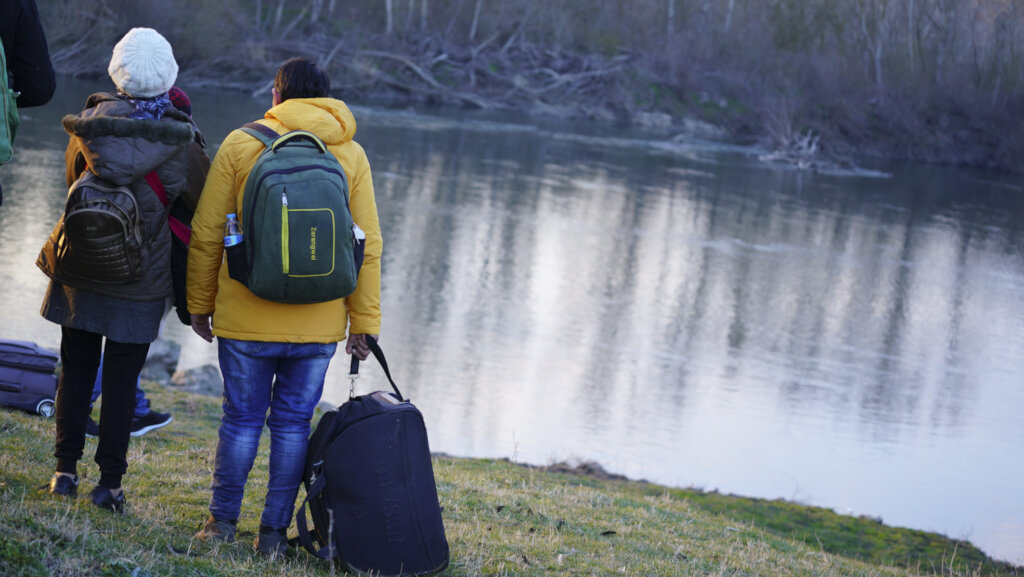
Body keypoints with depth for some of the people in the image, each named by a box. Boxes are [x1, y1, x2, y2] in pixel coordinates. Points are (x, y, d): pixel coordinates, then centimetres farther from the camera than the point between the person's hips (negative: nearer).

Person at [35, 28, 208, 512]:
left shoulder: (91, 123, -6)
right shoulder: (179, 140, -11)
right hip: (141, 282, -1)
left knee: (76, 369, 13)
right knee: (121, 380, 5)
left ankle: (66, 471, 15)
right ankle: (110, 482, 7)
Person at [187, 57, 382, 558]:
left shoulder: (241, 145, -1)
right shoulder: (351, 155, 4)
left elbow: (206, 232, 0)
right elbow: (367, 245, 2)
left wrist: (200, 303, 10)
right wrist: (364, 321, 6)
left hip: (247, 317, -1)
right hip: (319, 324, 1)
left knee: (242, 417, 10)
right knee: (293, 422, 9)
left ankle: (222, 520, 18)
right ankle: (274, 531, 12)